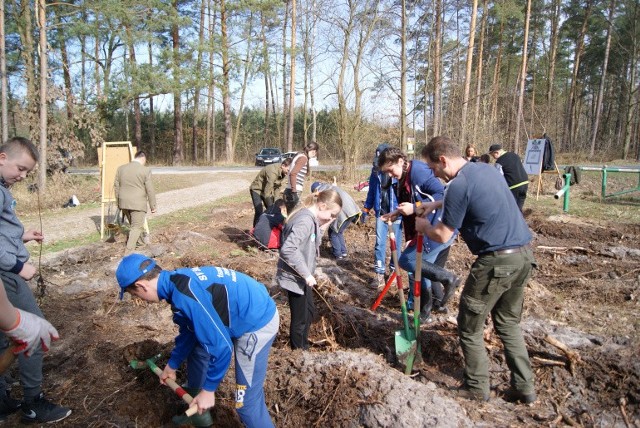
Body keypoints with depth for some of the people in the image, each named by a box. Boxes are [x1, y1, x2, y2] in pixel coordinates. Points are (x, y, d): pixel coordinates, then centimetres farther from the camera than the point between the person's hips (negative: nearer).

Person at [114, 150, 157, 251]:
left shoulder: (120, 168, 5)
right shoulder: (146, 170, -10)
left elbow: (116, 186, 11)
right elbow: (150, 190, -8)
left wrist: (119, 203, 20)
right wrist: (153, 206, 0)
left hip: (124, 203, 6)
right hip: (138, 204, -6)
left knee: (134, 224, 23)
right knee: (137, 227, 1)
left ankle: (140, 241, 40)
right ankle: (129, 250, -6)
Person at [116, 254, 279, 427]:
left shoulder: (185, 294, -29)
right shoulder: (176, 280, 3)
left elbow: (221, 346, -26)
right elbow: (188, 330, 18)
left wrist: (208, 389, -13)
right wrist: (172, 365, 30)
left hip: (257, 323, -10)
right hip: (239, 317, 10)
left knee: (246, 400, -5)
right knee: (197, 352, 24)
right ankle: (198, 413, 45)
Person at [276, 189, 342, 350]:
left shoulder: (311, 218, 4)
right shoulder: (305, 221, -27)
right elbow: (287, 250, -34)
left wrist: (320, 228, -3)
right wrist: (306, 274, -27)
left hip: (302, 276, 10)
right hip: (294, 278, -10)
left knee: (309, 312, 24)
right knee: (300, 319, 8)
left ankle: (303, 348, 42)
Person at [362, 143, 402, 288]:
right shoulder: (375, 171, 1)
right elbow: (371, 192, 12)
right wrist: (366, 209, 14)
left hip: (396, 213, -3)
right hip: (381, 213, 3)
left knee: (396, 243, 10)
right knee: (379, 243, 1)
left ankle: (393, 271, 26)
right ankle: (379, 274, 8)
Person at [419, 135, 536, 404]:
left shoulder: (458, 185, -15)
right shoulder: (485, 169, 12)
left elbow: (442, 236, -10)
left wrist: (424, 227, 9)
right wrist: (436, 205, 32)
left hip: (497, 261, -9)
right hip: (523, 254, 9)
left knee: (469, 326, 9)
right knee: (509, 323, 21)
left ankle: (477, 388, 21)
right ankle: (524, 388, 27)